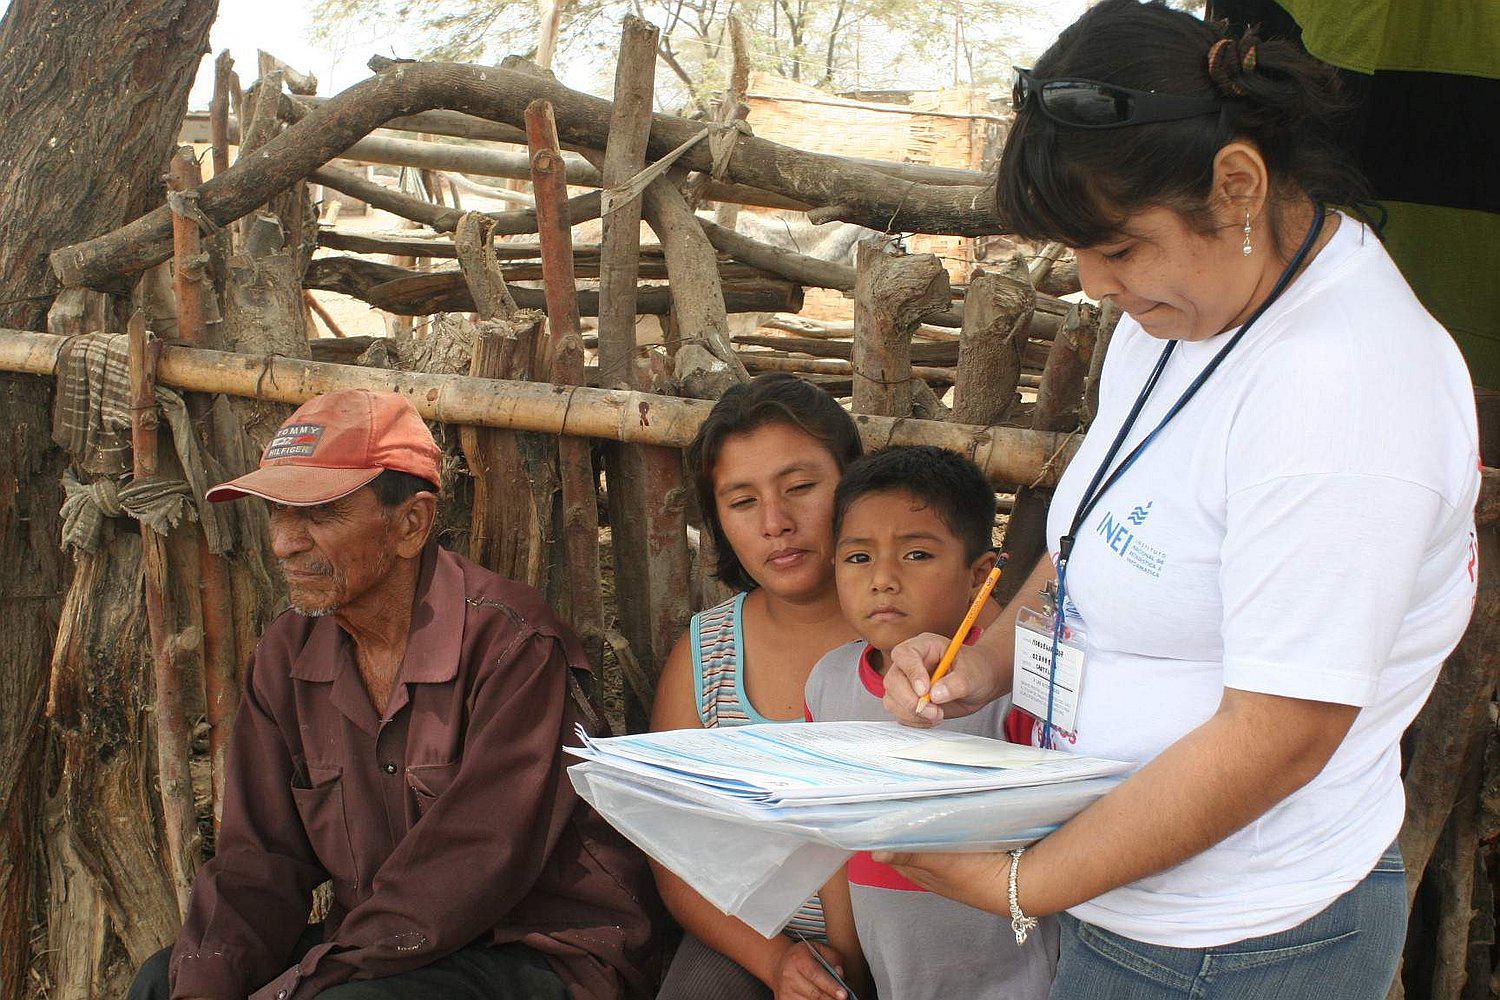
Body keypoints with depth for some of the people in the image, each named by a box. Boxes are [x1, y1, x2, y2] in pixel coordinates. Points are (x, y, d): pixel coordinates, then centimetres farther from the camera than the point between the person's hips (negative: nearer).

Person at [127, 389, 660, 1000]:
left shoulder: (512, 645, -20)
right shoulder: (287, 656, 5)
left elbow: (476, 865, -24)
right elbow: (261, 853, 4)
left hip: (551, 950, -6)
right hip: (377, 948, 7)